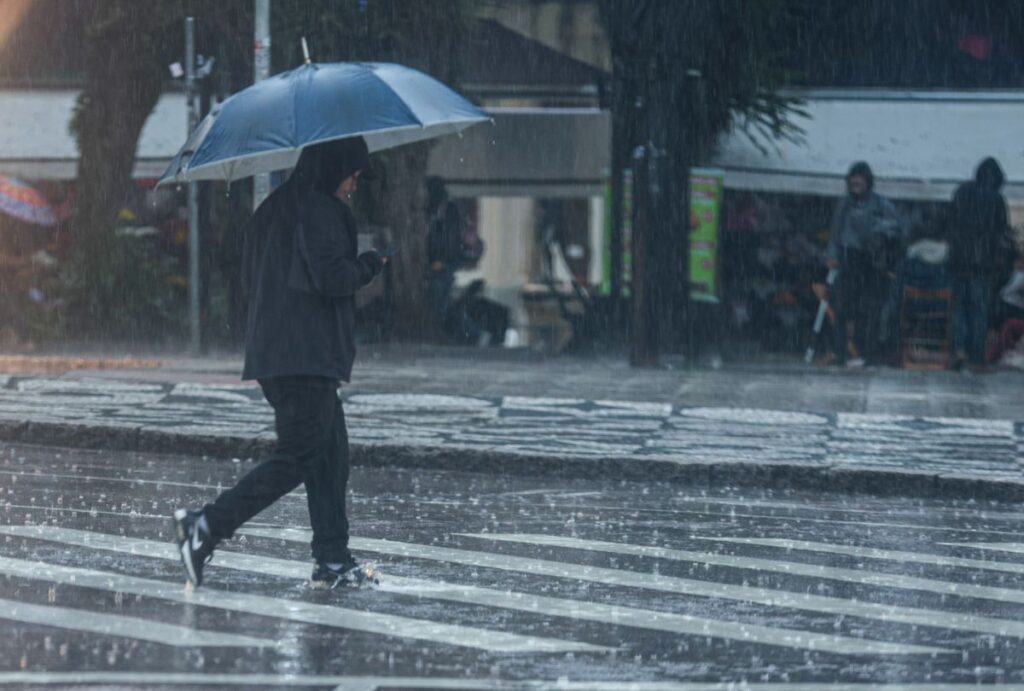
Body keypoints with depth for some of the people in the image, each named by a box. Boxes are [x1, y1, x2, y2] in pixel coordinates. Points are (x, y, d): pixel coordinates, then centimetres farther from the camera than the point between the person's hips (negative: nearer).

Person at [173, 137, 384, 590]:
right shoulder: (319, 211, -12)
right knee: (298, 458, -8)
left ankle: (333, 561, 9)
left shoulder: (273, 209, 18)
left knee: (331, 451, 11)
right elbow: (331, 277, -19)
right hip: (307, 355, -10)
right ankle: (206, 526, -12)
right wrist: (370, 264, -1)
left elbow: (249, 278, 23)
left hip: (270, 350, 10)